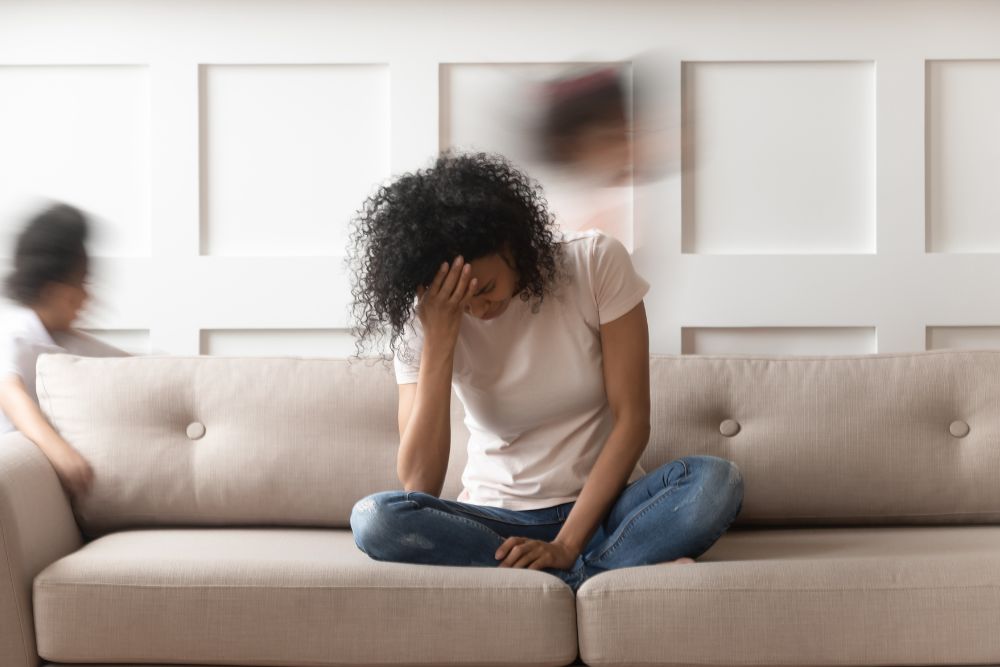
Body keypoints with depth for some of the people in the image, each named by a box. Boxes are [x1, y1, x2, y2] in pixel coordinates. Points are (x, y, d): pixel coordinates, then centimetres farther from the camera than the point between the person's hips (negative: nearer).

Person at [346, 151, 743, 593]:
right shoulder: (422, 319, -8)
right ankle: (615, 572, -26)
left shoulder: (597, 262, -10)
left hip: (600, 507, -1)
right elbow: (418, 486, -17)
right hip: (495, 519, 2)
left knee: (717, 481, -29)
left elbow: (631, 420, -10)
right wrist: (439, 339, -23)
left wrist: (566, 546, -19)